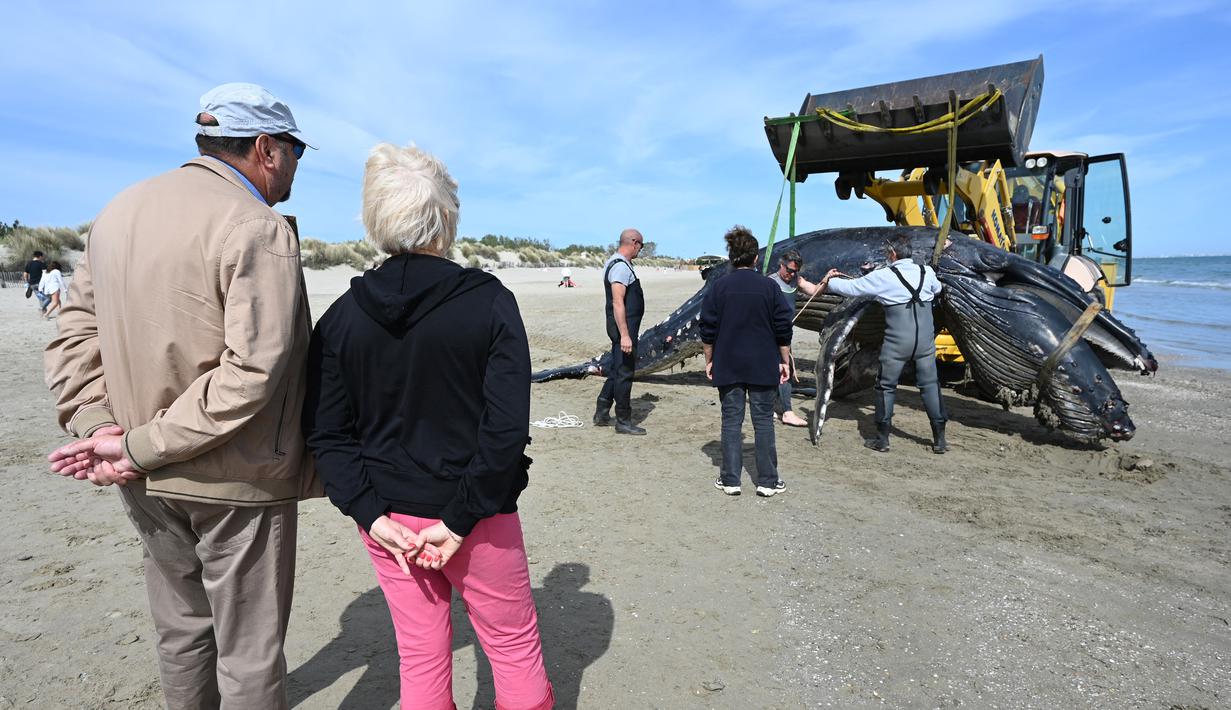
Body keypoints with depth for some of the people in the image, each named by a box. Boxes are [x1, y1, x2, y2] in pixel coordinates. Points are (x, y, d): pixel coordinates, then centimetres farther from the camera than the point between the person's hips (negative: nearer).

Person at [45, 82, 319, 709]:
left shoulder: (119, 211, 8)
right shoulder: (258, 229, -18)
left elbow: (75, 332, 7)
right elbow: (253, 372, -26)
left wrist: (97, 425, -2)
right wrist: (141, 447, -17)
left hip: (146, 483, 8)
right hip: (234, 482, -7)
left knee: (181, 626, 26)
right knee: (249, 647, 10)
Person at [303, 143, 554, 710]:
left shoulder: (341, 317, -2)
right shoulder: (489, 302, -12)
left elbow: (325, 434, -3)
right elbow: (506, 428, -19)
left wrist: (371, 514, -5)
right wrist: (461, 520, -13)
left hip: (388, 516, 4)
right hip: (480, 514, -3)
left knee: (421, 659, 19)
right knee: (516, 649, 16)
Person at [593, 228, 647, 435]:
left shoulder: (615, 263, 16)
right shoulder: (621, 266, -17)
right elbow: (617, 303, -25)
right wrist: (624, 334, -28)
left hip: (622, 327, 11)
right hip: (624, 327, -10)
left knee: (617, 370, 18)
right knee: (624, 373, -2)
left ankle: (601, 413, 26)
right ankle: (623, 421, 8)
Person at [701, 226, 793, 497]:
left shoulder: (718, 287, -3)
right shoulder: (769, 287, -4)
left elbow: (708, 331, 0)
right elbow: (783, 329, -1)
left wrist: (709, 361, 10)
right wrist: (785, 361, 9)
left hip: (728, 367, 0)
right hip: (763, 367, 0)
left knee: (731, 421, 7)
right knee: (763, 421, 7)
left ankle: (730, 480, 11)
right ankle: (767, 481, 13)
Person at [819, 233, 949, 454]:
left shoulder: (883, 276, -8)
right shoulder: (927, 272, 5)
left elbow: (851, 287, -1)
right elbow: (937, 289, 26)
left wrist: (829, 282, 17)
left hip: (897, 342, -4)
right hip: (925, 340, 4)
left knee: (886, 387, 9)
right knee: (930, 385, 12)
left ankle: (882, 439, 15)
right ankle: (940, 439, 16)